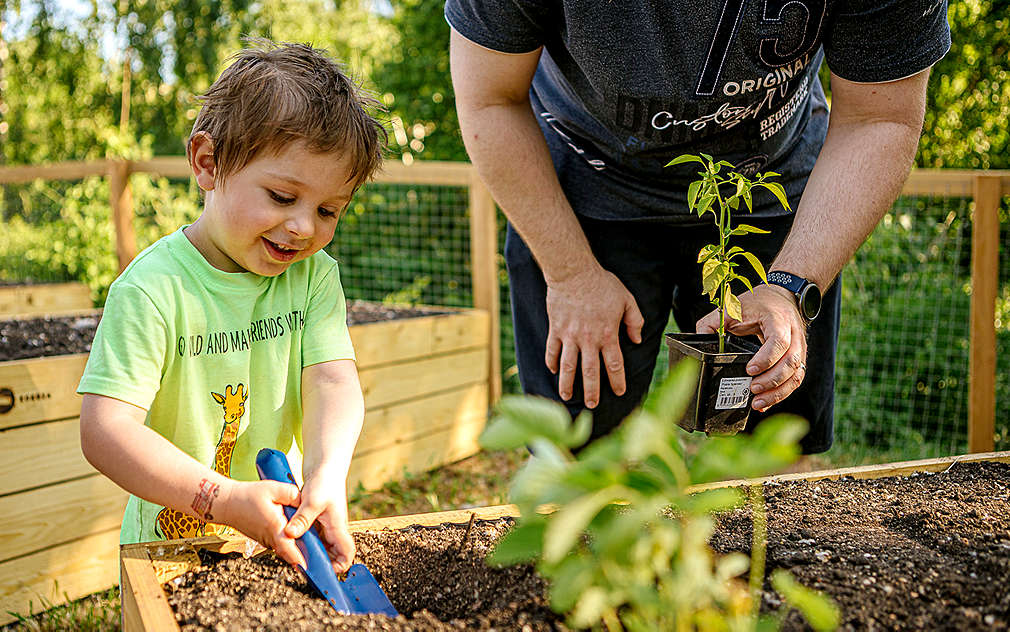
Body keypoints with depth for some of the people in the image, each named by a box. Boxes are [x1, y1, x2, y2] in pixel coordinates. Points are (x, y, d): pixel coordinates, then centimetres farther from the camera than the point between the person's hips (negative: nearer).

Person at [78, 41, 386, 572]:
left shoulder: (314, 275, 1)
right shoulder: (152, 290, -17)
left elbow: (332, 380, -10)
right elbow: (104, 431, -22)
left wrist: (327, 477, -30)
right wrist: (225, 500, -31)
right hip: (172, 545, -3)